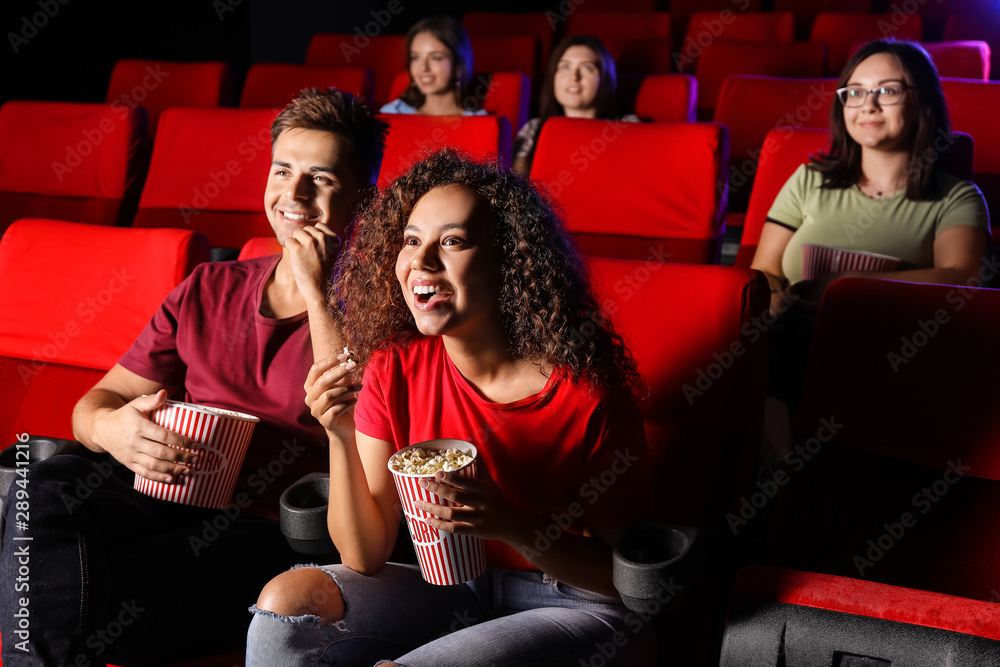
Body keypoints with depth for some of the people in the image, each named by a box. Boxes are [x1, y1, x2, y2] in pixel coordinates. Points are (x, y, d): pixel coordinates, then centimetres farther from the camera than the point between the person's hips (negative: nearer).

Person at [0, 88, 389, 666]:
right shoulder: (209, 290, 17)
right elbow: (97, 401, 14)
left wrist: (314, 291, -11)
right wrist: (111, 429, -12)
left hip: (270, 535, -5)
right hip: (166, 503, 5)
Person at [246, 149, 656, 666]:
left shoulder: (587, 389, -20)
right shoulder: (393, 367, -7)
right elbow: (365, 556, -6)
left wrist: (513, 527, -28)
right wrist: (341, 438, -22)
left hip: (574, 603, -4)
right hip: (451, 585, 5)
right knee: (285, 601, -16)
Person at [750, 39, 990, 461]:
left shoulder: (955, 199, 13)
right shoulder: (811, 180, 22)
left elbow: (957, 278, -7)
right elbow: (762, 275, 16)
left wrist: (838, 286, -18)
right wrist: (773, 300, -10)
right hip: (792, 345, 2)